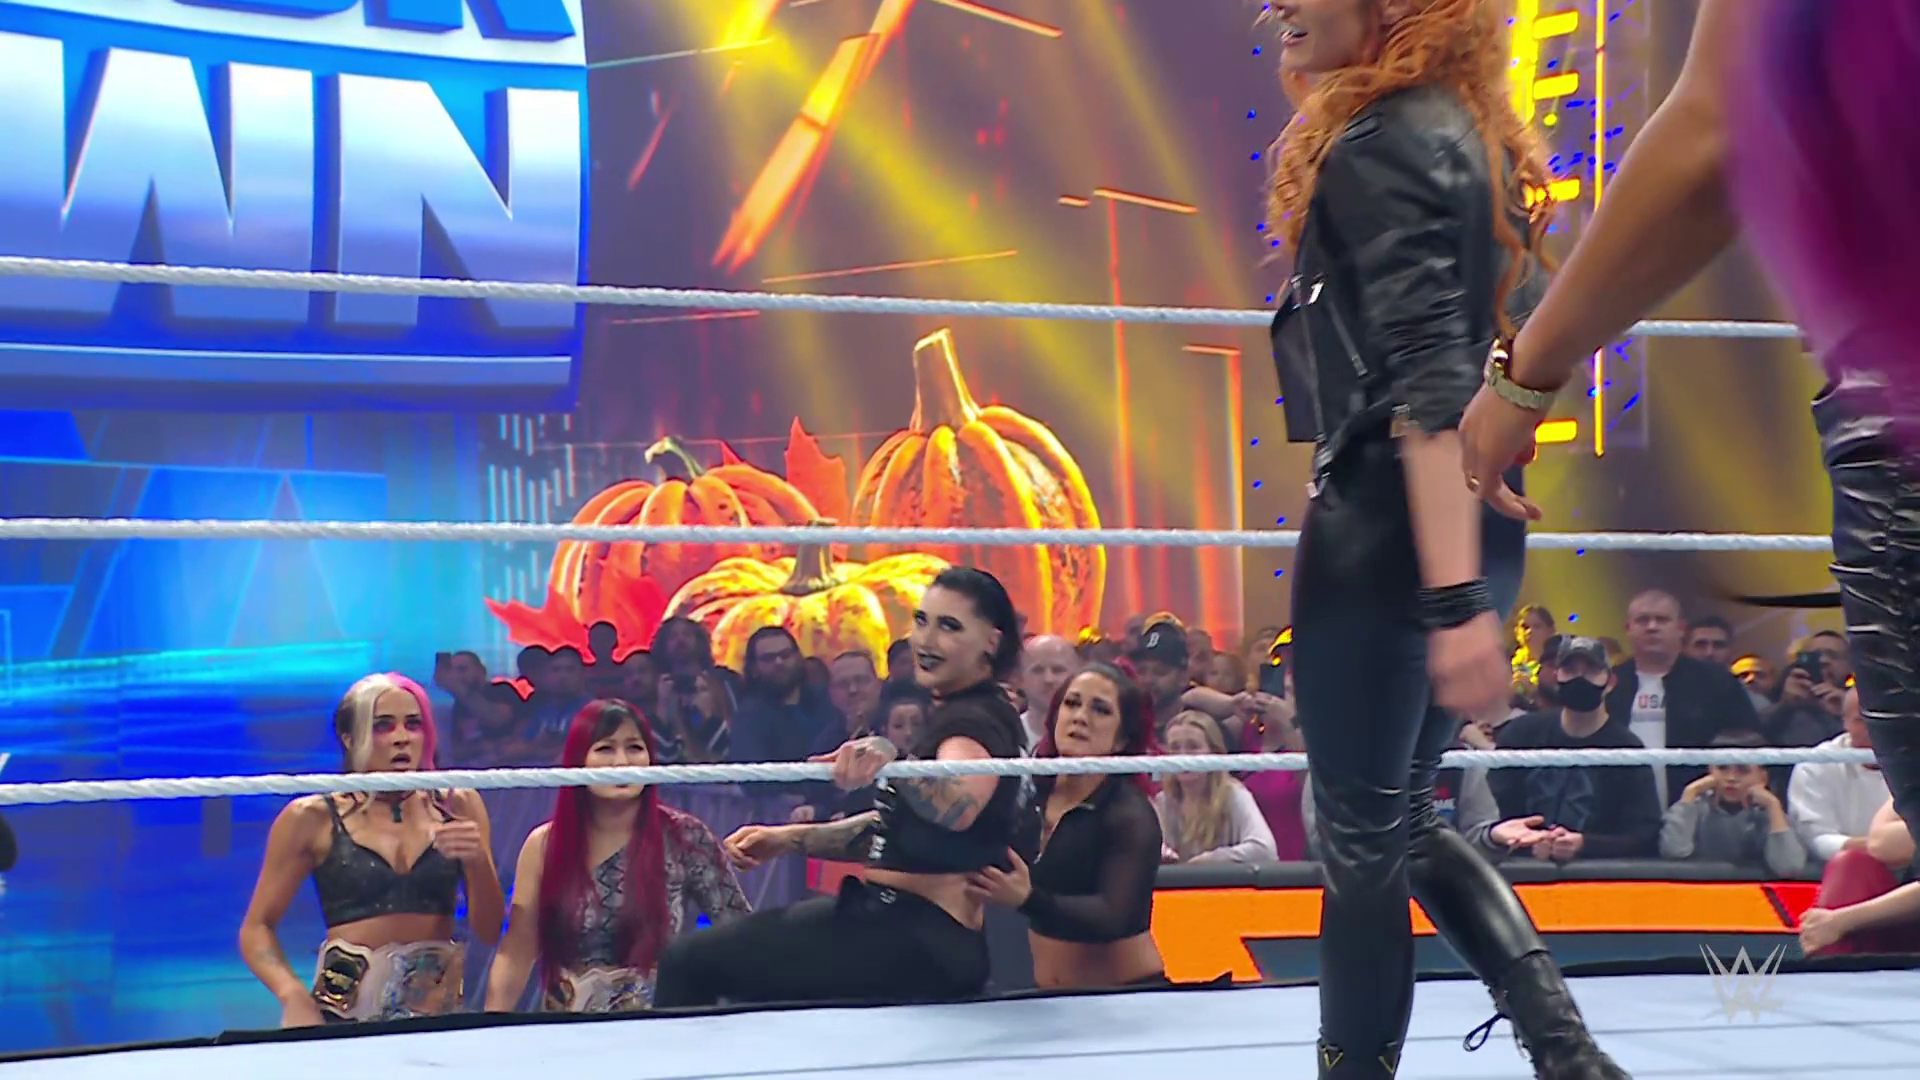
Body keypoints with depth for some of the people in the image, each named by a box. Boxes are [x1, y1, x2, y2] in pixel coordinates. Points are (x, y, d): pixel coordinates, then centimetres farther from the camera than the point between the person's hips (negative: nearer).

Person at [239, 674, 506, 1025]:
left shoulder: (457, 808, 6)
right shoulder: (314, 819, 1)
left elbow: (489, 932, 6)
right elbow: (257, 928, 3)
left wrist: (477, 862, -11)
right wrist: (293, 994, -14)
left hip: (441, 1006, 2)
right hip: (346, 1008, -2)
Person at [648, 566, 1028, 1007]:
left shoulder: (977, 722, -14)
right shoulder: (955, 714, 17)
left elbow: (955, 809, -37)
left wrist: (890, 758, -53)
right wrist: (788, 839, 16)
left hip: (921, 944, -11)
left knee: (690, 961, -14)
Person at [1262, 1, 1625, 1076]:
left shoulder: (1377, 147, -14)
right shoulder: (1466, 134, 16)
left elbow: (1431, 381, -22)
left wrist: (1455, 601, -28)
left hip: (1391, 525, -10)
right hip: (1474, 525, 10)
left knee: (1362, 839, 2)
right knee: (1402, 822, 19)